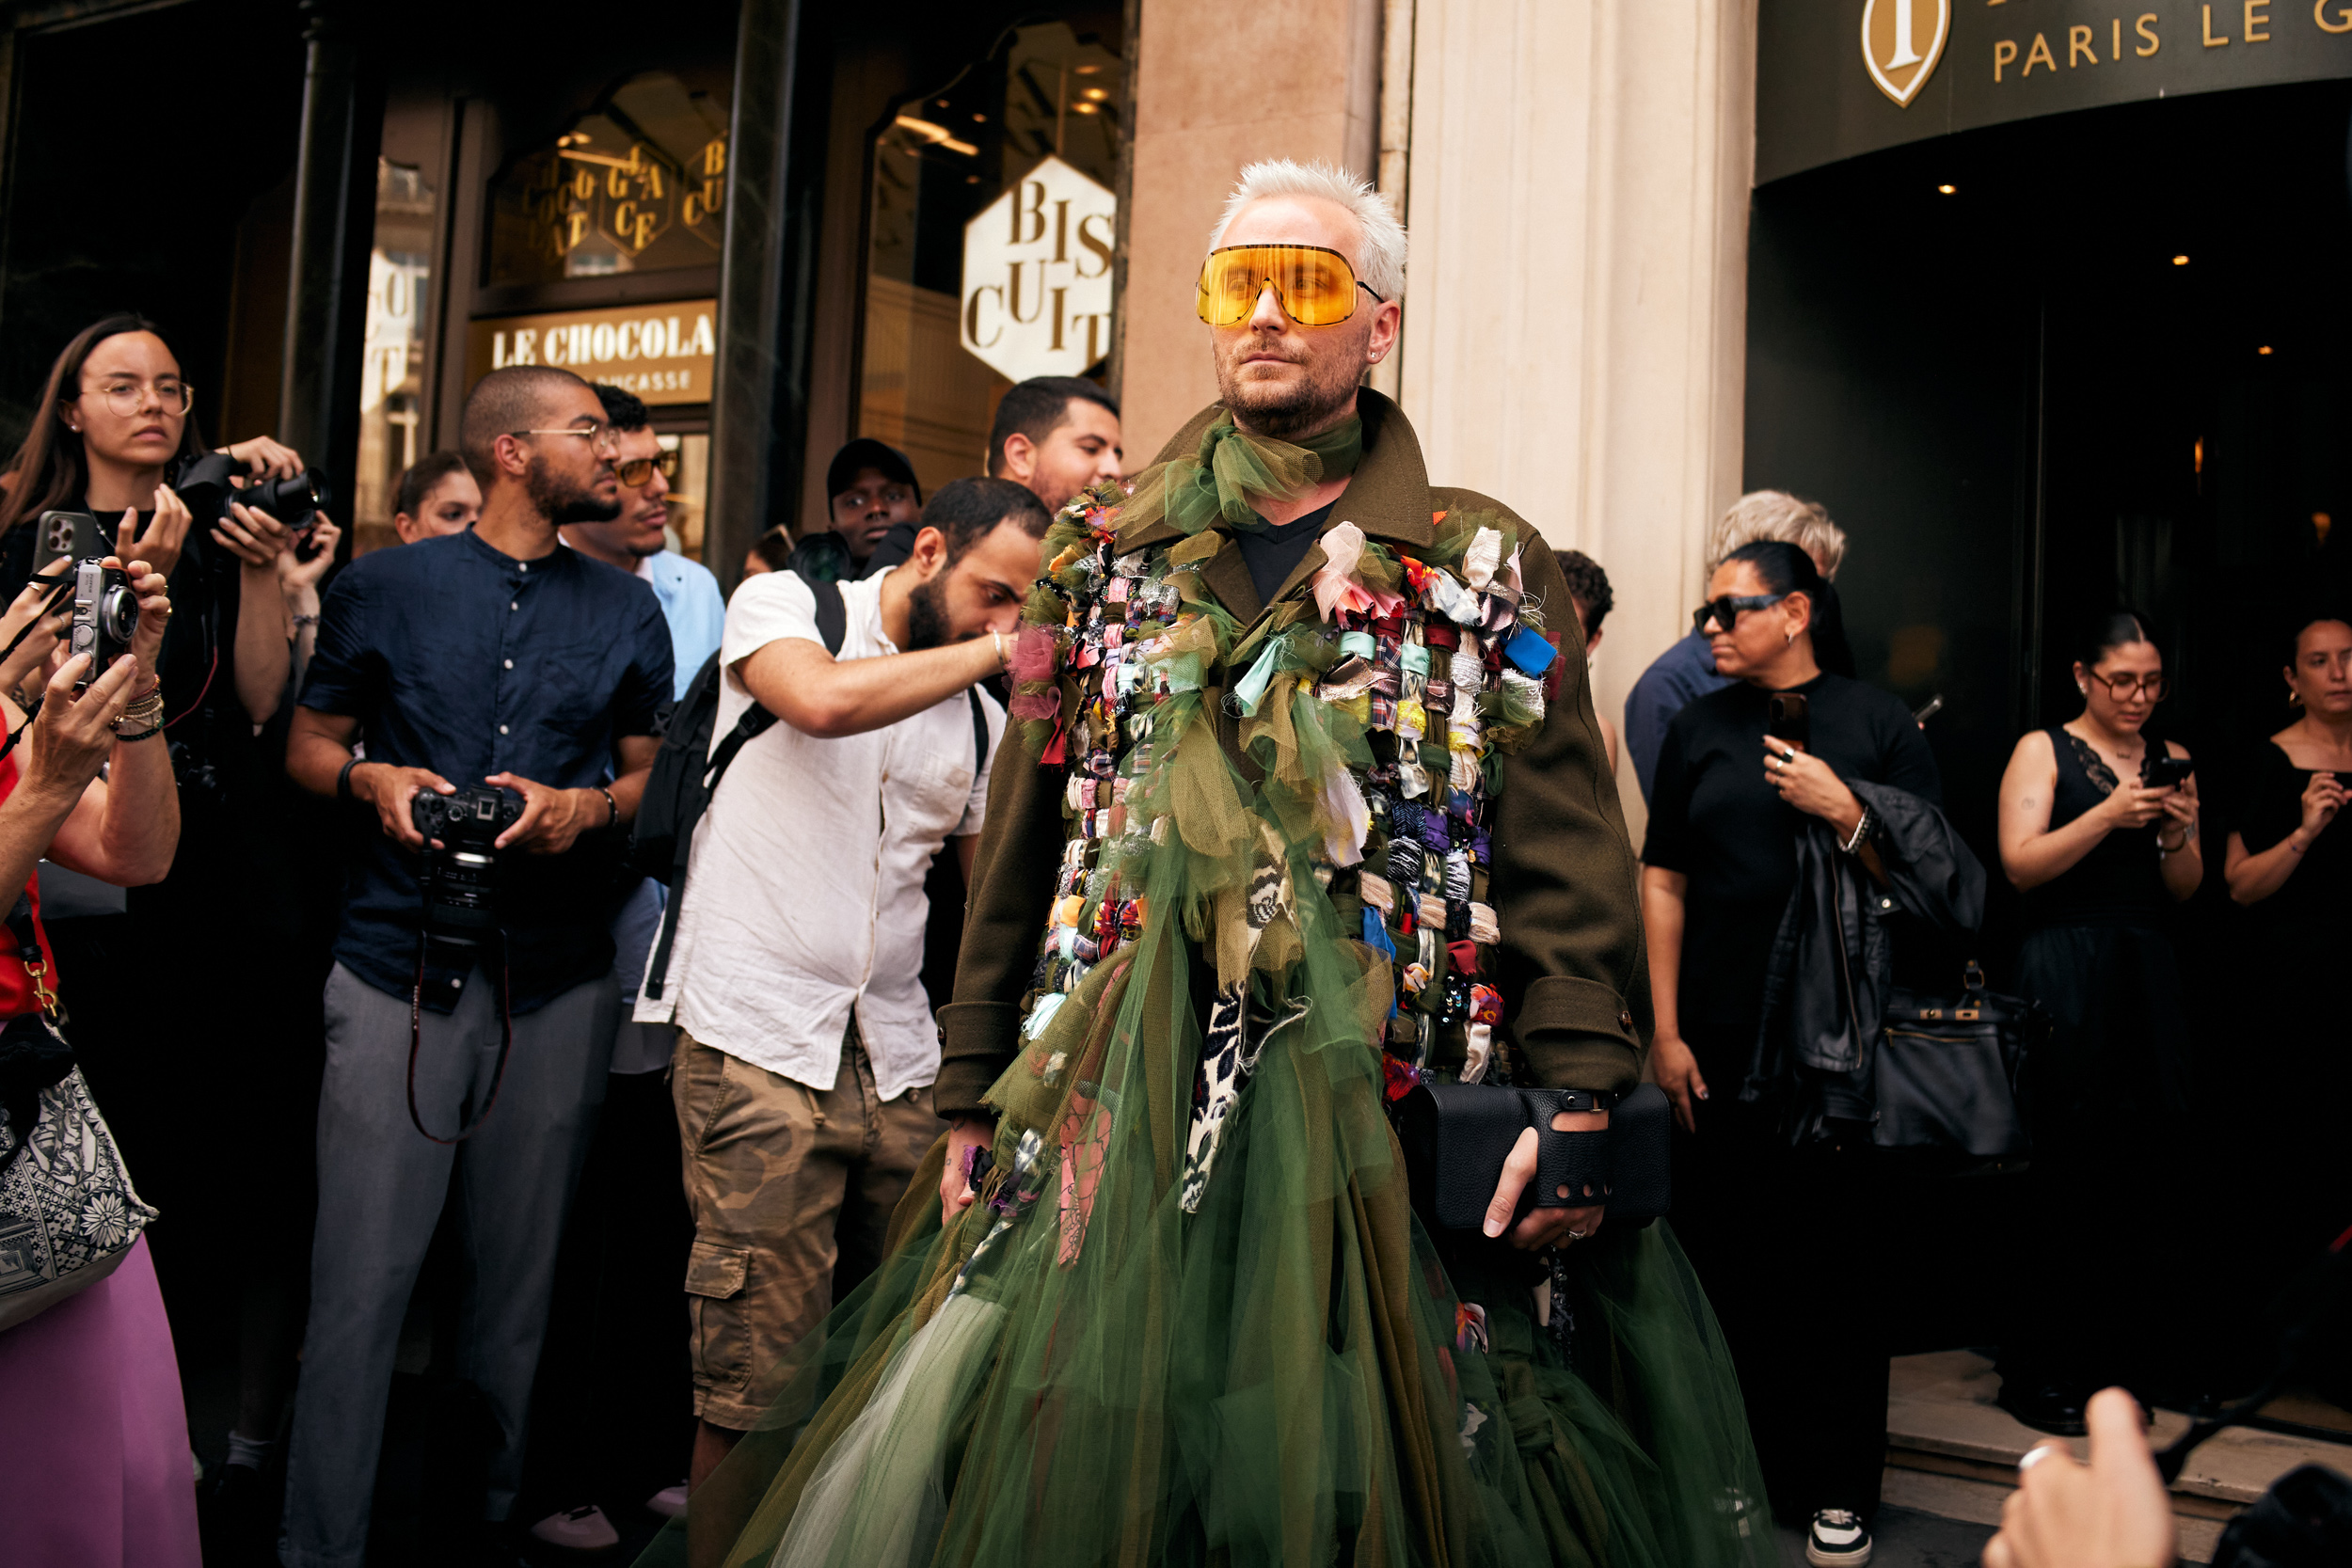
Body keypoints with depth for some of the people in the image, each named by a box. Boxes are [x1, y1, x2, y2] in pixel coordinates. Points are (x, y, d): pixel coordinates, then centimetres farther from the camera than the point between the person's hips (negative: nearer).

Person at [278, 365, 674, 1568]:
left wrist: (587, 806, -6)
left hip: (561, 979, 2)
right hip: (400, 968, -2)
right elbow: (306, 744, 13)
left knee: (521, 1276, 9)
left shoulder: (627, 610, 12)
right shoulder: (385, 587, 7)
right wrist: (373, 778, -8)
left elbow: (653, 776, 15)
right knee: (362, 1276, -4)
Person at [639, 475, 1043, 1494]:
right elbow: (823, 701, -22)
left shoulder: (983, 718, 14)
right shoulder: (783, 604, 1)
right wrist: (1000, 653, -15)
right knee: (760, 1380, -5)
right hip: (759, 1046, -5)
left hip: (898, 1063, 5)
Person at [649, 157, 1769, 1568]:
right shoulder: (1107, 554, 11)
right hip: (1113, 1119, 2)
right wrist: (973, 1097, 8)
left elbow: (1568, 864, -3)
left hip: (1378, 1136, -2)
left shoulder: (1489, 571, 3)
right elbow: (1022, 853, 11)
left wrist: (1578, 1096, -15)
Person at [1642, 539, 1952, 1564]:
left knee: (1839, 1255, 2)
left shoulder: (1876, 722, 2)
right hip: (1721, 1041, 2)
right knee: (1725, 1249, 5)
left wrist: (1844, 814, -15)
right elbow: (1663, 880, 6)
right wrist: (1665, 1032, 0)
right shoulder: (1699, 729, 9)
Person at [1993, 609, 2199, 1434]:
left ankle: (2117, 1360, 13)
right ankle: (2042, 1373, 2)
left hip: (2147, 978, 5)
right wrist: (2108, 817, -17)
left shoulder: (2171, 760, 15)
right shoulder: (2044, 750, 2)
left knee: (2139, 1165, 1)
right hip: (2066, 976, -4)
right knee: (2068, 1175, -6)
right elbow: (2021, 864, -9)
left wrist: (2177, 833, -5)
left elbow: (2187, 889, 14)